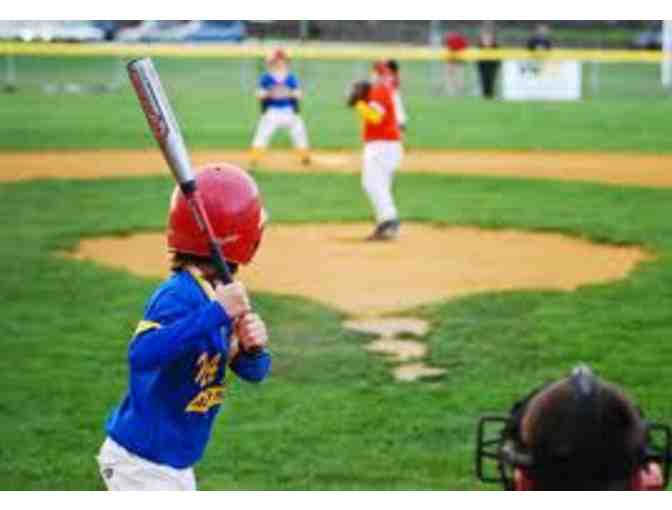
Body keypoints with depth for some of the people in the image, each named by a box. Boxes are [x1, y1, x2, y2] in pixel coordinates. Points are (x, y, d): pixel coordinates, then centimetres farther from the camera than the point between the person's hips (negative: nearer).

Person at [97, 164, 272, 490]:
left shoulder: (220, 294, 1)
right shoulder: (180, 296, -25)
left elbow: (253, 372, 2)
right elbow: (142, 354, -44)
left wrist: (252, 348, -22)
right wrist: (217, 313, -45)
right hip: (142, 463, -10)